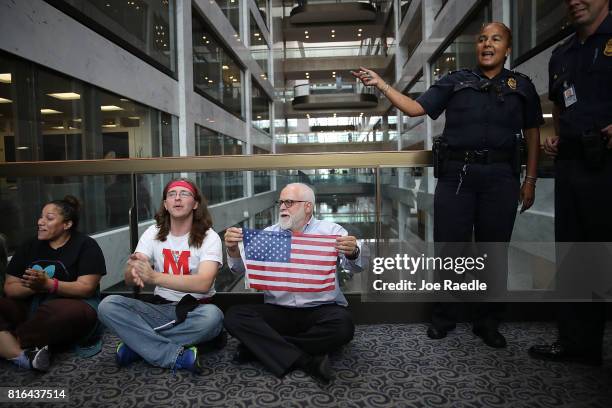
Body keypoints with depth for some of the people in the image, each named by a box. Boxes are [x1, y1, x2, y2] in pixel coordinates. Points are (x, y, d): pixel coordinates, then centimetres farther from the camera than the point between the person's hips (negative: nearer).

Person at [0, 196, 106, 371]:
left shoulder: (86, 245, -2)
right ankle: (22, 355, -34)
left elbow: (86, 288, -11)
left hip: (70, 305, -5)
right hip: (29, 310, 5)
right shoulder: (29, 246, 13)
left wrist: (47, 284, -24)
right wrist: (32, 287, -16)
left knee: (63, 311, -38)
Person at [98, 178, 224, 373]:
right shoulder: (153, 233, 3)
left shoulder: (209, 237, -9)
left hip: (195, 311, -3)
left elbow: (204, 283, -24)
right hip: (160, 309, 3)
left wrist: (154, 276, -35)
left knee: (212, 316, -36)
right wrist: (133, 270, -33)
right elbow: (129, 279, -7)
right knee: (108, 305, -19)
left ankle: (137, 344, -17)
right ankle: (178, 355, -24)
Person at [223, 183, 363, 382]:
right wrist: (233, 249, -17)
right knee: (234, 316, -20)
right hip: (278, 311, 2)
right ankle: (306, 361, -24)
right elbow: (241, 267, 5)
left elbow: (354, 266, -7)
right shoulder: (268, 233, 13)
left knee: (343, 325, -33)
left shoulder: (330, 231, 5)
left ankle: (259, 346, -18)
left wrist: (352, 253, -31)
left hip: (320, 309, -2)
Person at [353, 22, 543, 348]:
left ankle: (487, 323, 24)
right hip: (457, 174, -1)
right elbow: (415, 108, 1)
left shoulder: (521, 86, 11)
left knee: (494, 250, 7)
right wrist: (381, 84, -10)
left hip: (500, 177, 1)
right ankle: (443, 318, 21)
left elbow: (532, 133, 13)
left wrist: (530, 180, 6)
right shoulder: (455, 81, 8)